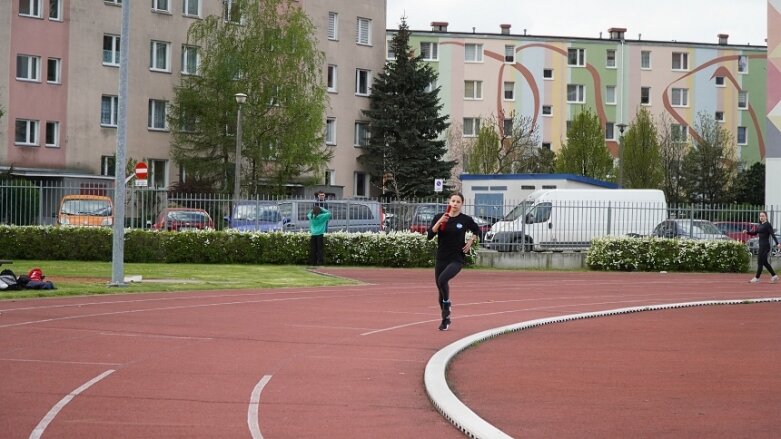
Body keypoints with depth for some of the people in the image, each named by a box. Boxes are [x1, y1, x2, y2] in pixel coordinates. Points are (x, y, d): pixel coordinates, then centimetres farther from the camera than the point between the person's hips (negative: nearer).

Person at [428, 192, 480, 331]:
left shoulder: (466, 219, -3)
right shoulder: (439, 217, 1)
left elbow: (477, 230, 17)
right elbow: (430, 235, -9)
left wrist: (471, 242, 1)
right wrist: (439, 222, -21)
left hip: (457, 259, -3)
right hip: (441, 259, 3)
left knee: (442, 279, -29)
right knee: (441, 289, 9)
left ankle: (447, 303, -1)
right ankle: (445, 319, 27)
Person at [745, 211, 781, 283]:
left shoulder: (768, 225, -11)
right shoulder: (760, 225, 15)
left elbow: (772, 234, -20)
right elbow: (754, 233, 22)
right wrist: (747, 232, 4)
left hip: (765, 246, -9)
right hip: (761, 245, 9)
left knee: (760, 262, -4)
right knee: (765, 262, 13)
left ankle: (757, 278, 1)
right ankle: (774, 276, 18)